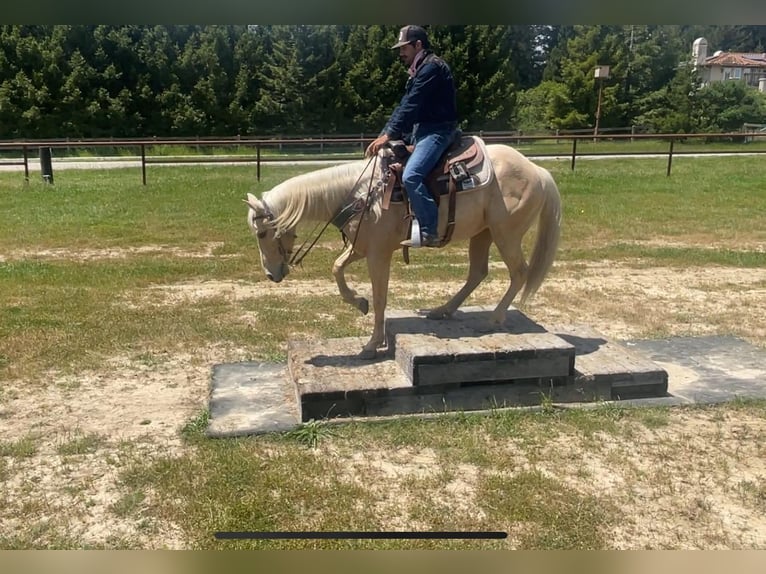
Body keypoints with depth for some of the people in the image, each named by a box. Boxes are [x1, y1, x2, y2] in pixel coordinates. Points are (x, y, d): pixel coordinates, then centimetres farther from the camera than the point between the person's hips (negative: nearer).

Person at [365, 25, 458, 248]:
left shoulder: (431, 66, -11)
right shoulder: (420, 70, 21)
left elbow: (411, 106, -19)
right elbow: (405, 106, 17)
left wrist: (388, 135, -21)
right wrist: (383, 135, 8)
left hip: (437, 130, -11)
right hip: (422, 130, 11)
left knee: (411, 175, -30)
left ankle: (429, 231, -26)